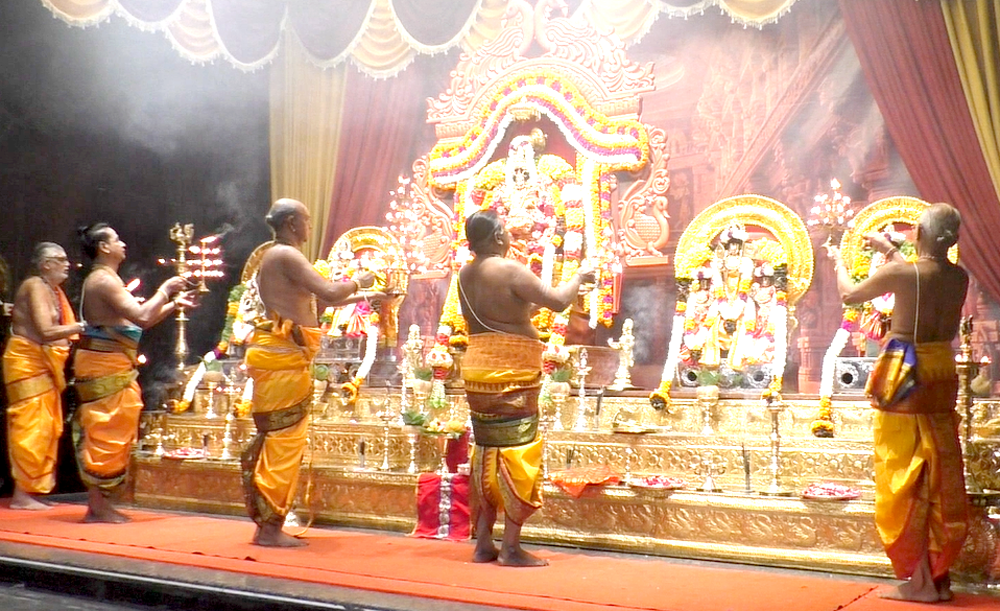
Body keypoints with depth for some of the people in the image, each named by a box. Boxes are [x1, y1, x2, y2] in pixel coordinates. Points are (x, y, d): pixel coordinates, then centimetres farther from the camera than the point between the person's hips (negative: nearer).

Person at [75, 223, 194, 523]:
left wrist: (173, 304, 16)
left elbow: (137, 319, 20)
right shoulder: (104, 280, -15)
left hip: (112, 367, 10)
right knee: (106, 432, -6)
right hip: (105, 366, -10)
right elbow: (142, 317, -24)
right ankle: (97, 506, 0)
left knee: (107, 434, 12)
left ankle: (99, 503, 18)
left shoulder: (104, 279, 18)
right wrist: (164, 291, -11)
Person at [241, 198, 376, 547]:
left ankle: (268, 524, 18)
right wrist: (357, 282, -1)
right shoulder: (286, 255, -11)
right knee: (283, 439, -6)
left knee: (277, 439, 12)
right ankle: (269, 528, 0)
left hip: (282, 355, 10)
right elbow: (328, 292, -19)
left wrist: (361, 298, 20)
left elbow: (315, 302, 21)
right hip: (283, 354, -10)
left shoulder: (278, 256, 20)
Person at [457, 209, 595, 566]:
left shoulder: (465, 276, 10)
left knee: (487, 451, 12)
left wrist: (529, 307, 23)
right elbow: (558, 301, -15)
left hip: (477, 368, 7)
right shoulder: (511, 270, -12)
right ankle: (511, 547, 0)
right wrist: (579, 278, 2)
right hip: (513, 373, -7)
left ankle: (483, 543, 16)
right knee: (516, 451, -2)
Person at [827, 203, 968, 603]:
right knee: (941, 480, 12)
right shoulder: (959, 278, 1)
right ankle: (939, 576, 21)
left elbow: (849, 295, 0)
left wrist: (839, 262, 20)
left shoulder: (901, 274, -16)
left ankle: (919, 581, 6)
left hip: (905, 378, -6)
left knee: (904, 481, 3)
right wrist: (889, 251, 33)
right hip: (942, 376, 6)